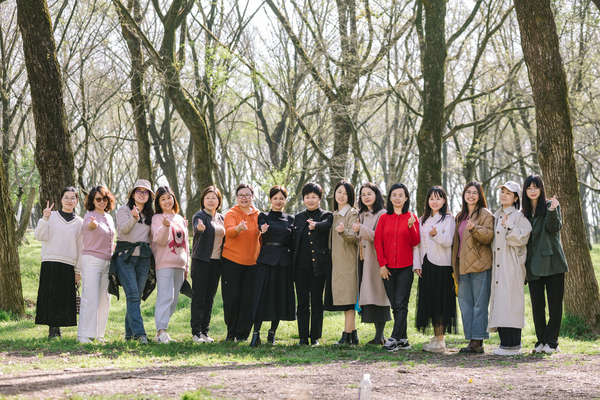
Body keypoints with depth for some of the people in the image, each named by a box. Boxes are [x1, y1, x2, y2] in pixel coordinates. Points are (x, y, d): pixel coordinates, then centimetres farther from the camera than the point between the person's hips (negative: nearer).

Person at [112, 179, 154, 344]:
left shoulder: (150, 214, 17)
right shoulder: (124, 210, 4)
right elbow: (124, 228, -13)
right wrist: (134, 218, -31)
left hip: (143, 259, 4)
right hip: (125, 256, -4)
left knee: (137, 297, 4)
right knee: (133, 295, -14)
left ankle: (129, 332, 12)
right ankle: (139, 332, -21)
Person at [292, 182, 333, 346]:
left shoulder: (326, 216, 3)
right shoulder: (298, 217, 15)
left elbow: (325, 226, -21)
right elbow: (294, 240, 15)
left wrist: (315, 226, -43)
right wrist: (292, 263, 8)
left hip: (318, 264, -3)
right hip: (300, 265, 3)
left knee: (316, 301, 0)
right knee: (302, 302, 4)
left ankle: (315, 336, 6)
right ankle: (303, 337, 8)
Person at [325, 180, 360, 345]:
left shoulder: (352, 214, -5)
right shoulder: (334, 214, 19)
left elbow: (354, 237, -16)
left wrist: (343, 232, -32)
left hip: (347, 261, -8)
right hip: (336, 261, 8)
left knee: (348, 299, -9)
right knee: (345, 300, 8)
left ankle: (347, 336, -10)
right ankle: (353, 334, 13)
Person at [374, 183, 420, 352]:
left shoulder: (411, 217, 4)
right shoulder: (384, 218, 9)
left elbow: (415, 242, -3)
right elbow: (378, 241, 6)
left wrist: (411, 226, -19)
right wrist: (382, 264, -2)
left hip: (405, 267, -3)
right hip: (388, 268, 3)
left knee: (401, 304, -8)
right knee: (395, 304, 5)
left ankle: (394, 339, -10)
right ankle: (403, 340, 12)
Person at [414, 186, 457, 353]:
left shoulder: (448, 219, -1)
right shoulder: (423, 220, 16)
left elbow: (448, 241, -13)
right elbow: (419, 244, 15)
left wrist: (436, 235, -32)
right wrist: (417, 264, 5)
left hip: (442, 265, -6)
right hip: (426, 266, 6)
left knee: (440, 301, -7)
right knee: (429, 301, 6)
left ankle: (440, 342, -6)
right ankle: (436, 338, 14)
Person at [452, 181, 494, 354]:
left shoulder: (485, 215, -1)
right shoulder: (460, 216, 20)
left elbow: (489, 236, -13)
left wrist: (474, 229, -29)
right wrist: (454, 267, 20)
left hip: (480, 266, -7)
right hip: (463, 266, 7)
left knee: (479, 304, -7)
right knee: (465, 303, 6)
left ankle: (478, 341, -7)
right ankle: (471, 340, 10)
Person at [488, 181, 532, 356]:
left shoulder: (519, 216, -2)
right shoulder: (496, 216, 20)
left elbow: (521, 238, -13)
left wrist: (509, 227, -24)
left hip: (512, 266, -7)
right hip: (497, 266, 7)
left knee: (510, 301, -11)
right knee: (499, 301, 4)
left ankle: (513, 345, -10)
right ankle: (504, 342, 8)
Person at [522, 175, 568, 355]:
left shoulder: (551, 205, 2)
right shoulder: (525, 212, 16)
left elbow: (554, 228, -13)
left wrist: (552, 210, -27)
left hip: (552, 261, -4)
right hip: (533, 264, 4)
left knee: (554, 303, -3)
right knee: (537, 305, 5)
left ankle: (551, 342, 3)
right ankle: (541, 341, 12)